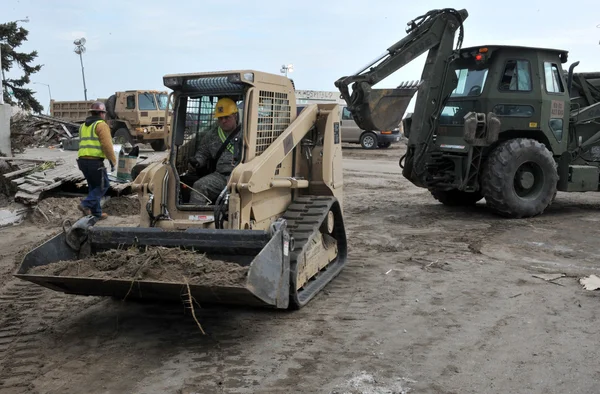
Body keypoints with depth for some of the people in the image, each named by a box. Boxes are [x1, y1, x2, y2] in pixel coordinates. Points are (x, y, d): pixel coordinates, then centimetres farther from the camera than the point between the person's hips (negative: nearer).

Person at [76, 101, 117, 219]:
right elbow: (107, 145, -14)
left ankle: (96, 213, 17)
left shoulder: (83, 126, 20)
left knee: (93, 186, 17)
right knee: (103, 185, 5)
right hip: (95, 161, -8)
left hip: (82, 160, 8)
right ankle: (86, 204, -10)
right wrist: (113, 161, -9)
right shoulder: (101, 125, -6)